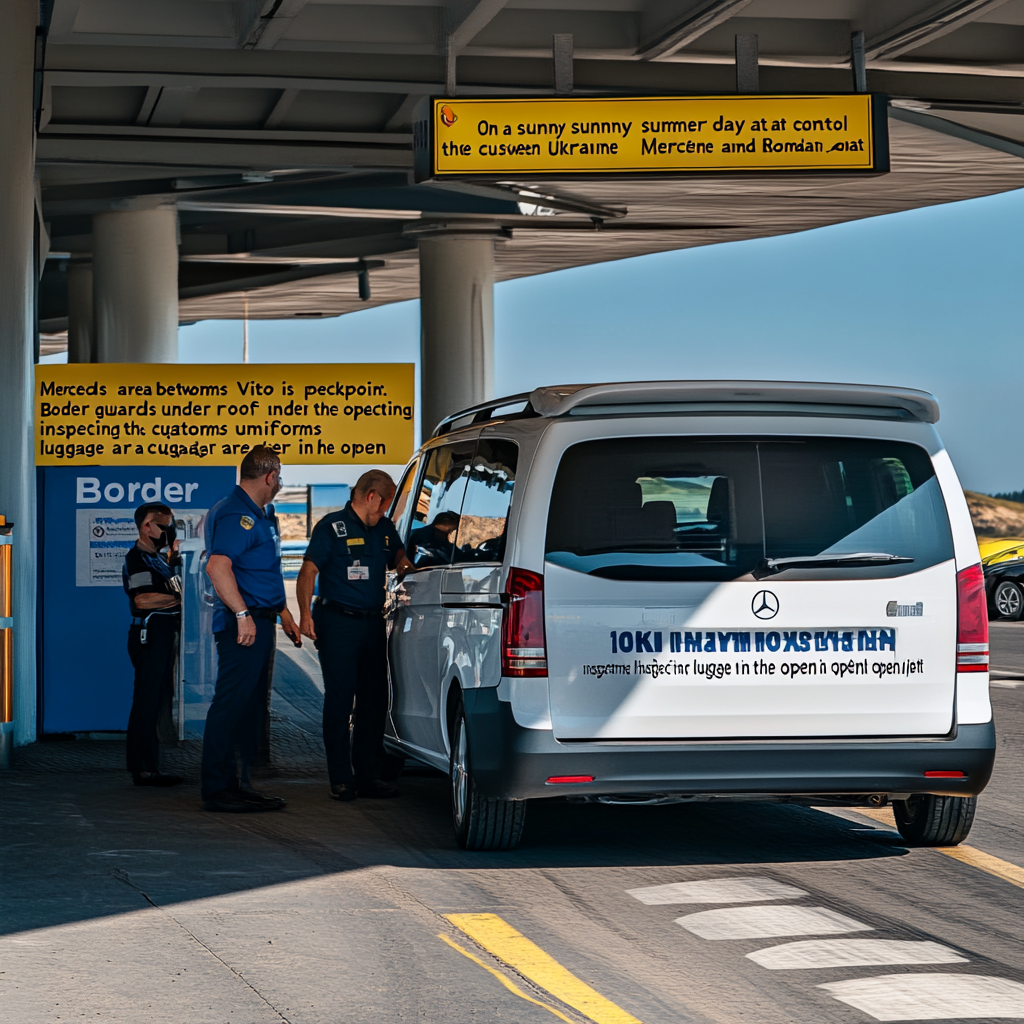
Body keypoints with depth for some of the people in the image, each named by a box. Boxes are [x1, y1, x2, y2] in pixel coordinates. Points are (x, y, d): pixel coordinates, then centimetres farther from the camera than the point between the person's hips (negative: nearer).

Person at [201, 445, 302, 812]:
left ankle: (239, 783, 18)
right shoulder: (236, 514, -14)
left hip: (259, 622, 11)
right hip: (243, 624, -11)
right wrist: (243, 613, -29)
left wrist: (282, 611, 28)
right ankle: (217, 790, -9)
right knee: (230, 704, -10)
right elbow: (217, 567, -26)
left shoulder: (259, 515, 20)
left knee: (250, 706, 13)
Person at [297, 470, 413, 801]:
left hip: (373, 624, 6)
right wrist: (305, 613, -19)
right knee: (339, 702, -4)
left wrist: (405, 567, 6)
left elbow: (398, 556, 29)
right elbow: (309, 571, -9)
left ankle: (368, 775, 15)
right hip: (338, 624, -6)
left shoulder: (385, 529, 13)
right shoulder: (332, 526, -5)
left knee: (374, 701, 7)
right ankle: (341, 780, 0)